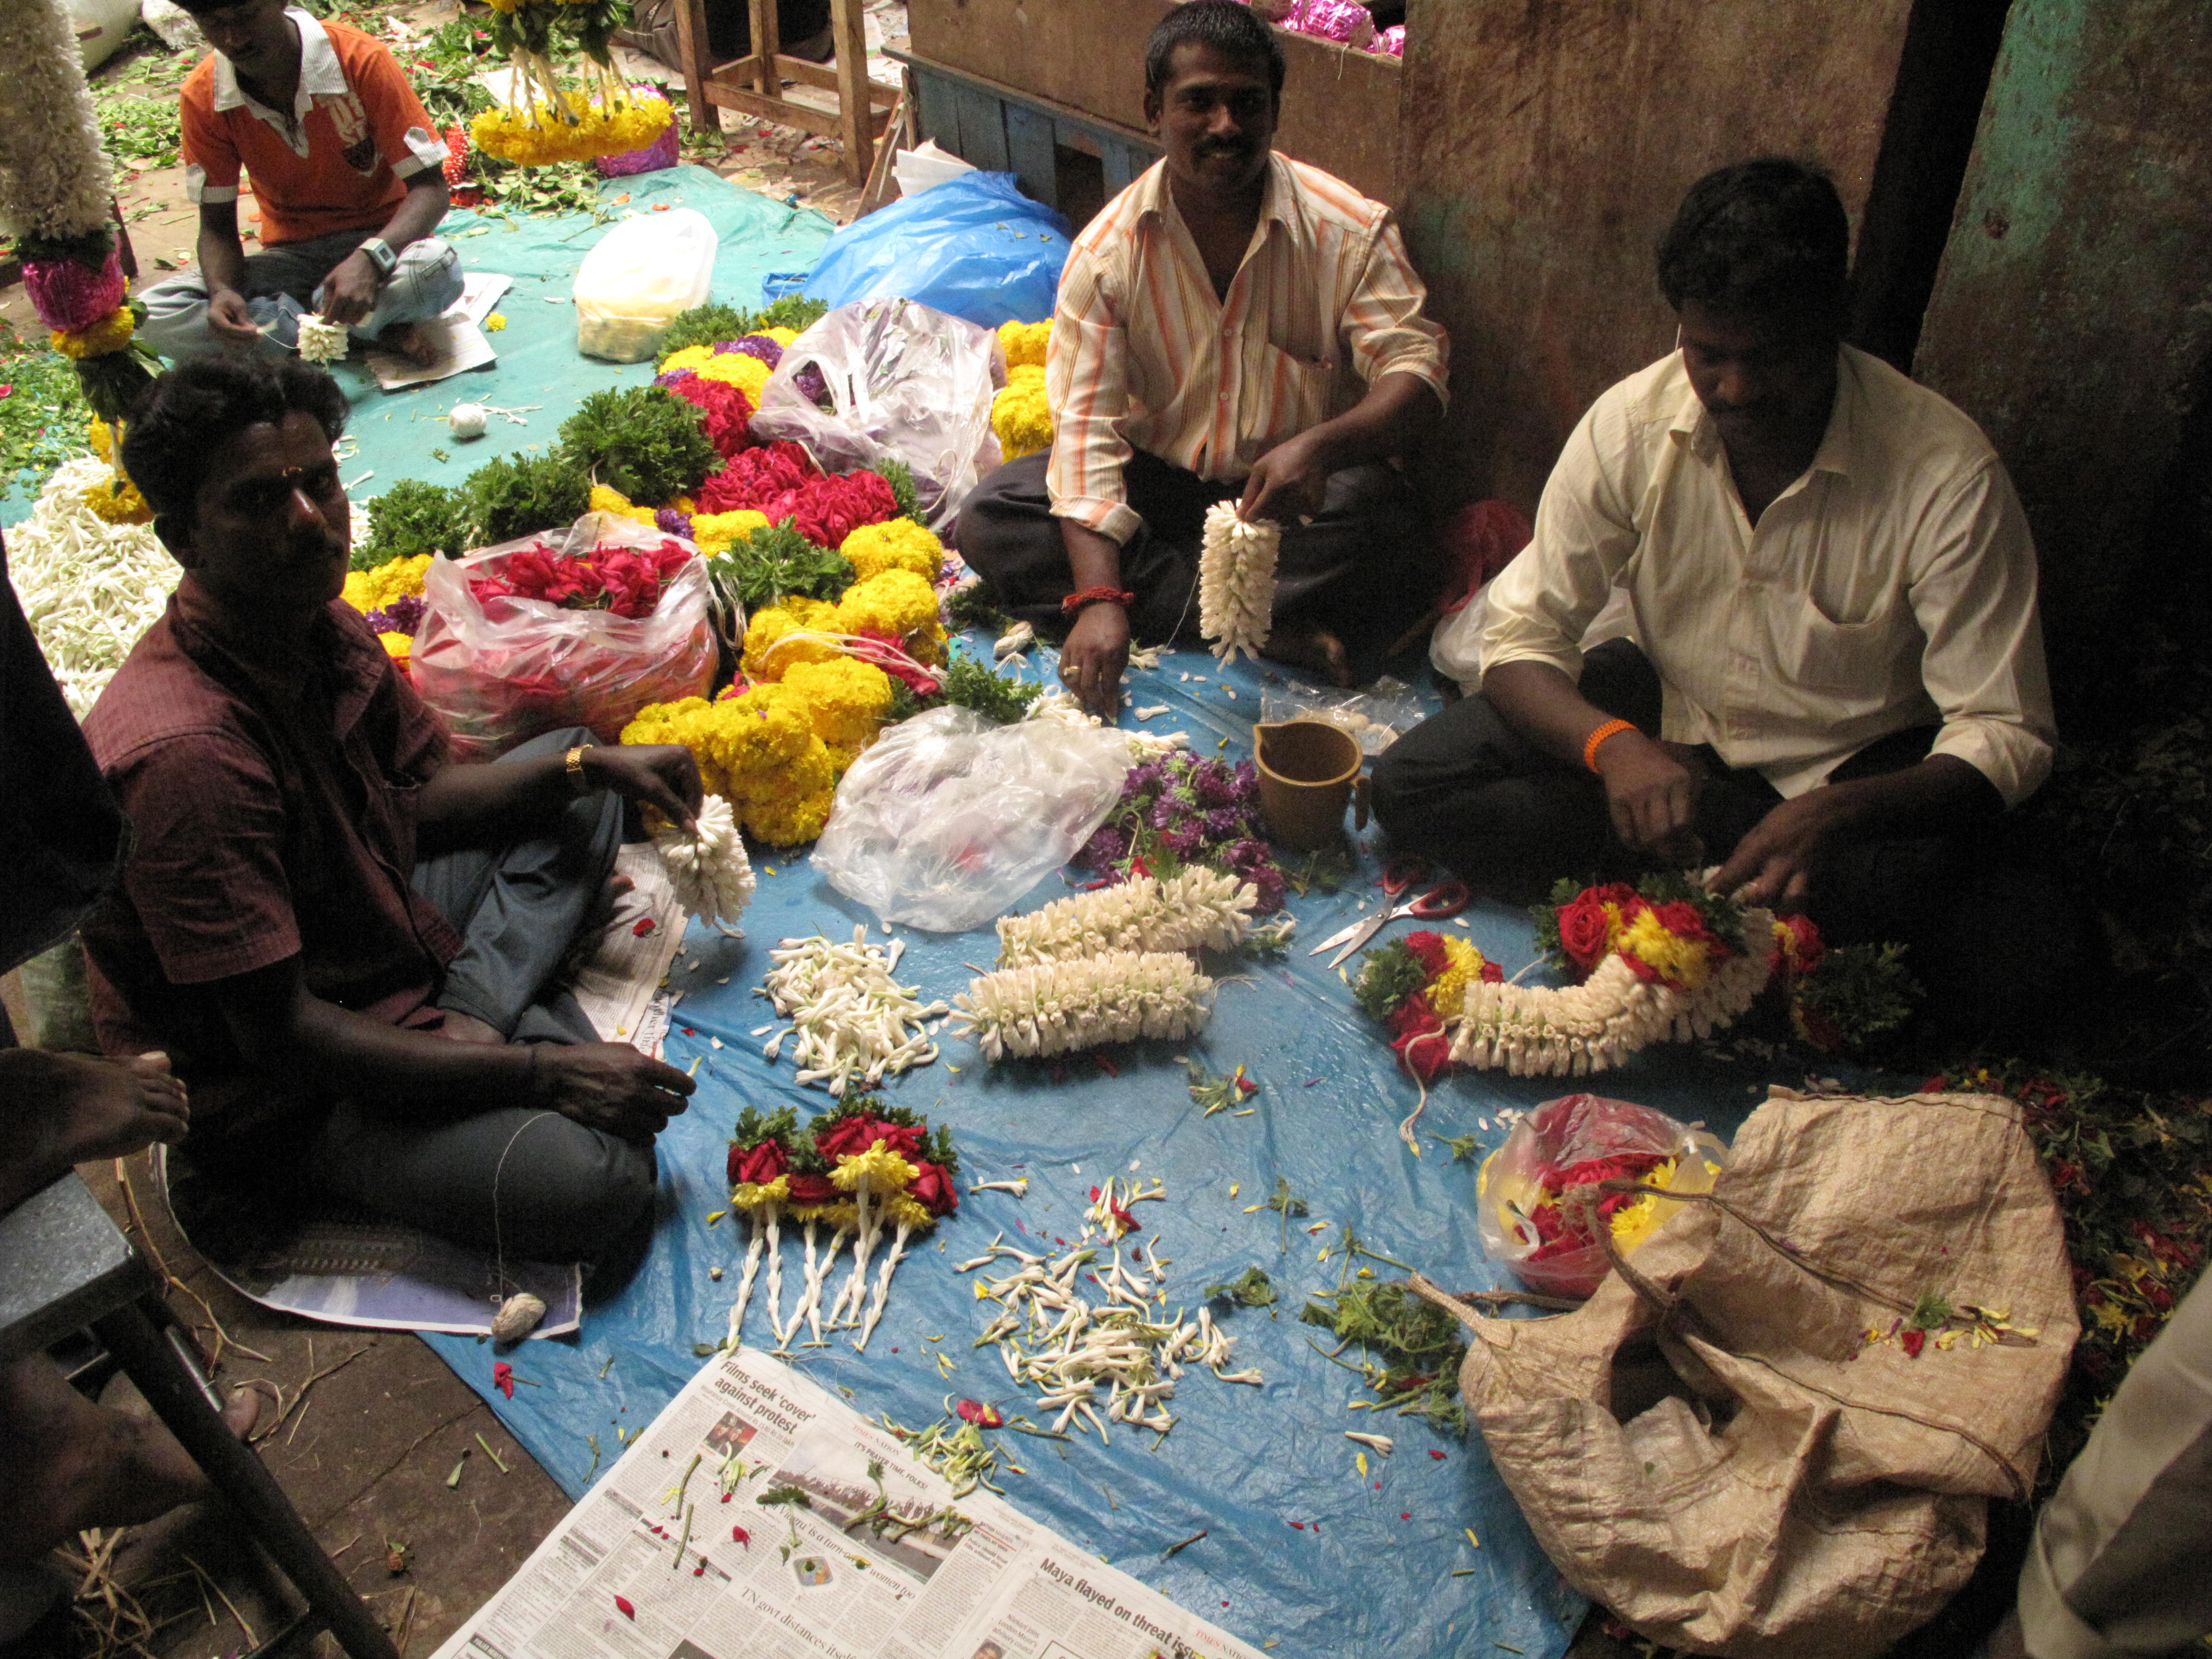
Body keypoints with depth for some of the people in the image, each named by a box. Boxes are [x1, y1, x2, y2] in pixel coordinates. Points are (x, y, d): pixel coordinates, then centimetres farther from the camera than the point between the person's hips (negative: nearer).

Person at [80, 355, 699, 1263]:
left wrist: (587, 767, -3)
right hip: (273, 1098, -9)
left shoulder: (326, 627, -4)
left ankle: (467, 1017, -7)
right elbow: (282, 1036, -28)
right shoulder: (184, 752, -31)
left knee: (570, 762, 13)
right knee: (595, 1184, -32)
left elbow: (414, 800, 12)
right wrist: (539, 1071, -26)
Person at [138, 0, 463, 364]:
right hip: (290, 257, 3)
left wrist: (369, 259, -38)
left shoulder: (358, 60, -17)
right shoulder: (202, 98, -8)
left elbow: (430, 188, -19)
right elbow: (217, 224, -2)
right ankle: (377, 328, -20)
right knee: (152, 316, -21)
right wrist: (221, 291, -26)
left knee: (439, 270, -39)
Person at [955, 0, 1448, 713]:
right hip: (1161, 478, 3)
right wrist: (1097, 596, -29)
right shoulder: (1107, 251, -9)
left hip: (1302, 492, -3)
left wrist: (1319, 445, -41)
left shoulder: (1349, 228, -12)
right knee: (988, 520, -20)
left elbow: (1415, 370, -18)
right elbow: (1088, 425, -15)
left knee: (1381, 517, -35)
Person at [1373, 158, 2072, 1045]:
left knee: (2013, 958, -29)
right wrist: (1614, 745, -35)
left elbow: (2006, 732, -21)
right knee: (1411, 782, -19)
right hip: (1665, 724, 2)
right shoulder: (1631, 425, -16)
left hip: (1859, 769, -2)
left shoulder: (1946, 473, -23)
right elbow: (1522, 637, -13)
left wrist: (1840, 814, -41)